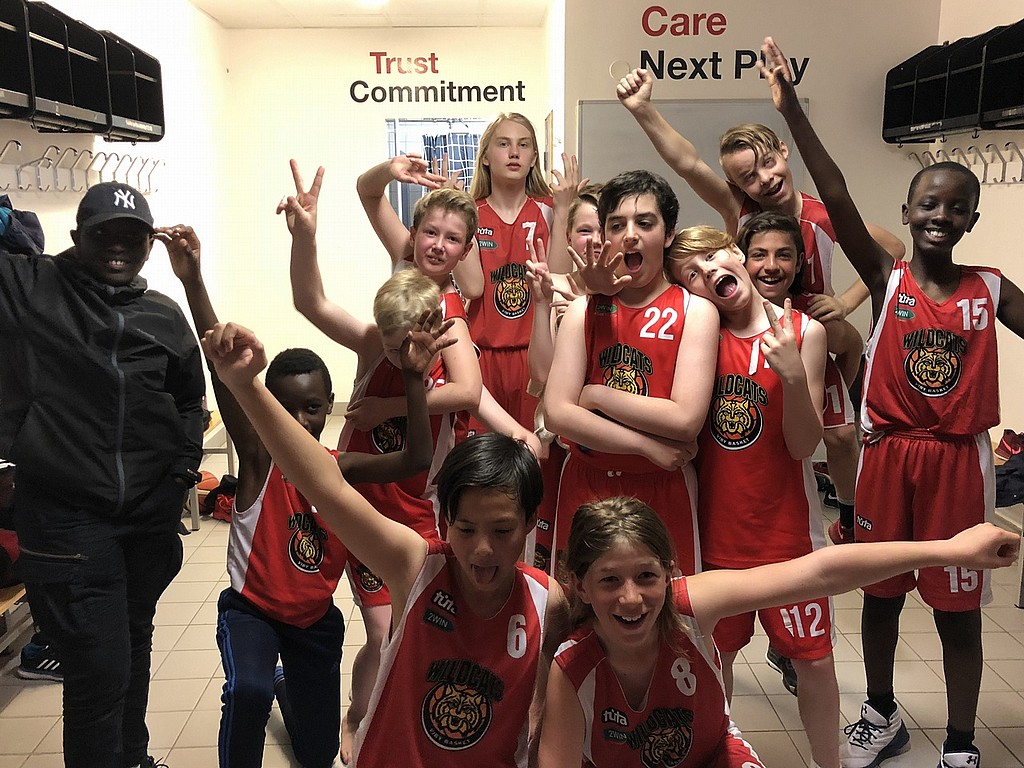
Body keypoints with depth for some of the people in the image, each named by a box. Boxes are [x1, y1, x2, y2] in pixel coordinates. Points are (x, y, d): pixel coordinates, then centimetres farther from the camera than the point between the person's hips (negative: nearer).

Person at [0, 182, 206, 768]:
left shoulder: (164, 316, 7)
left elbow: (189, 398, 18)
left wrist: (185, 464, 8)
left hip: (152, 515, 5)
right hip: (64, 516, -4)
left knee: (135, 640, 21)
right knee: (99, 670, -2)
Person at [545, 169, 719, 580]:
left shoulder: (695, 310, -3)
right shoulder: (583, 311, 3)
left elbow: (685, 420, -16)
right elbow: (557, 414, -9)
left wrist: (595, 395, -10)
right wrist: (649, 446, -14)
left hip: (662, 489, -2)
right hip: (585, 485, 2)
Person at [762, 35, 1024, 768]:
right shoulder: (886, 277, -4)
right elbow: (839, 201, -15)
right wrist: (792, 110, -22)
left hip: (959, 459, 1)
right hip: (888, 454, 0)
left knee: (958, 605, 9)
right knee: (881, 592, 13)